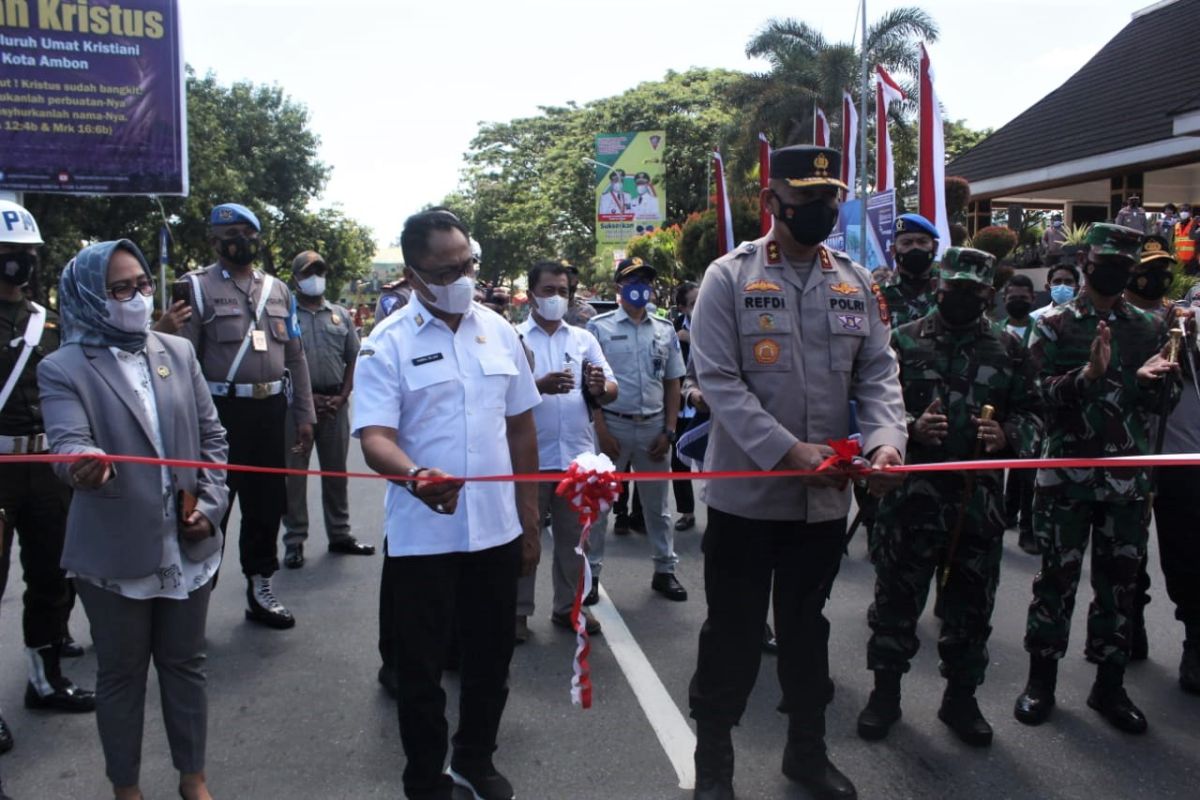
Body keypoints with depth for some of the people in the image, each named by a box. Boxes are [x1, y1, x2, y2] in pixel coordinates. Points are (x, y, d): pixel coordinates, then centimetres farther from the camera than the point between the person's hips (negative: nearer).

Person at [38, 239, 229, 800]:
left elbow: (211, 436, 8)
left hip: (188, 546, 4)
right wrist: (84, 465, -46)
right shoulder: (64, 368, -8)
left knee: (185, 663, 16)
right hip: (116, 554, -3)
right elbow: (67, 443, -23)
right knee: (121, 673, 13)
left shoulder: (179, 353, 5)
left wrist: (210, 504, -2)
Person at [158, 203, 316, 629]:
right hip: (220, 411, -5)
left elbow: (295, 357, 14)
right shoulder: (198, 287, -2)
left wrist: (304, 415, 10)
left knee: (266, 503, 13)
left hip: (270, 410, 5)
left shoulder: (278, 290, 13)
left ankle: (260, 587, 28)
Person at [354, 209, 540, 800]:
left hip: (497, 530, 4)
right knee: (421, 667, 10)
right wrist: (414, 477, -39)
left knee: (491, 658, 17)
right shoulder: (387, 345, -7)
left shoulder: (498, 331, 5)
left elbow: (521, 427, 10)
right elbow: (375, 436, -17)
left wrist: (529, 521, 10)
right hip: (421, 537, -3)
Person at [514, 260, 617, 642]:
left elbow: (611, 391, 5)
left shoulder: (584, 338, 10)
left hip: (577, 454, 4)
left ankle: (568, 606, 27)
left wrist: (600, 388, -18)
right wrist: (539, 386, -28)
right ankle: (518, 610, 18)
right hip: (529, 456, -3)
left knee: (574, 535, 13)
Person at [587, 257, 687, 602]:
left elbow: (672, 383, 10)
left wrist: (669, 430, 2)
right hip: (612, 424, -3)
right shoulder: (600, 327, -2)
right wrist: (601, 430, -11)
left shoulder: (665, 330, 8)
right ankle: (590, 572, 14)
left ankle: (665, 570, 25)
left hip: (653, 426, 3)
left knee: (657, 503, 13)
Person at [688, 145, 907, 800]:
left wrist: (885, 439, -17)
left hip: (825, 496, 4)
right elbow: (717, 379, -14)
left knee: (807, 625, 20)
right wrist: (786, 450, -24)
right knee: (732, 631, 8)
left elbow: (878, 372, 4)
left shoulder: (857, 284, 7)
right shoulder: (728, 278, -7)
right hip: (745, 492, -4)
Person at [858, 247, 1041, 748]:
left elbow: (1030, 414, 12)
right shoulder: (905, 341, 2)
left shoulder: (1007, 349, 9)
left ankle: (960, 698, 30)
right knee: (897, 597, 8)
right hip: (912, 496, -2)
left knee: (971, 604, 13)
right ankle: (885, 693, 25)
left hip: (980, 499, 2)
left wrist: (1006, 435, -9)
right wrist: (911, 427, -17)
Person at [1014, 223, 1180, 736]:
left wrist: (1157, 380, -13)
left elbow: (1164, 404, 9)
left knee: (1119, 581, 10)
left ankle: (1109, 685, 23)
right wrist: (1088, 373, -28)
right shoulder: (1054, 324, -1)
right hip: (1066, 475, -3)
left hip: (1128, 478, 4)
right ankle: (1041, 680, 17)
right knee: (1057, 578, 4)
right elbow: (1042, 395, -11)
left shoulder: (1149, 328, 10)